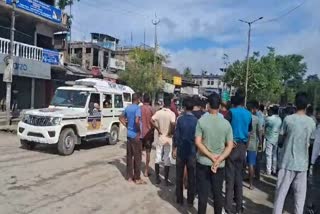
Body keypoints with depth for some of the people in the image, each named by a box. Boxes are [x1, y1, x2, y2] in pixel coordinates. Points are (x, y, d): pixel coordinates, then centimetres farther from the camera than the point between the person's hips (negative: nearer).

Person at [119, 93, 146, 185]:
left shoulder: (127, 108, 9)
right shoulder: (137, 108, -15)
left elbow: (121, 117, 22)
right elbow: (137, 121, -30)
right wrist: (139, 131, -17)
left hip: (129, 134, 8)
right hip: (135, 135, -8)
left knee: (129, 156, 12)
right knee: (137, 157, 1)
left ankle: (130, 177, 21)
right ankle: (137, 178, 9)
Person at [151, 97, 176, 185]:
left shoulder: (158, 112, -3)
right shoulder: (172, 114, -11)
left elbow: (152, 120, -15)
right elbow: (173, 124, -27)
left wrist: (158, 129, -6)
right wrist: (171, 132, -11)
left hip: (159, 138, 3)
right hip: (168, 139, -3)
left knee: (158, 158, 13)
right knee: (167, 160, 6)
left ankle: (157, 178, 19)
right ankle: (166, 180, 11)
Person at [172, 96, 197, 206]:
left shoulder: (180, 119, -8)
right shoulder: (196, 120, -6)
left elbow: (176, 135, -7)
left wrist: (174, 148, 3)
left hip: (181, 150, 0)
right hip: (192, 151, 1)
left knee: (179, 176, 12)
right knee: (191, 177, 11)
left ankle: (180, 199, 18)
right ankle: (190, 200, 17)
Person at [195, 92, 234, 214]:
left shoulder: (201, 121, -9)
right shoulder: (226, 123, -3)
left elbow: (198, 142, -13)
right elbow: (230, 146, -6)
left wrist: (212, 157, -11)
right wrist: (218, 160, -12)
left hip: (203, 162, -1)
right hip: (219, 164, 2)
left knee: (203, 193, 8)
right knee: (218, 193, 15)